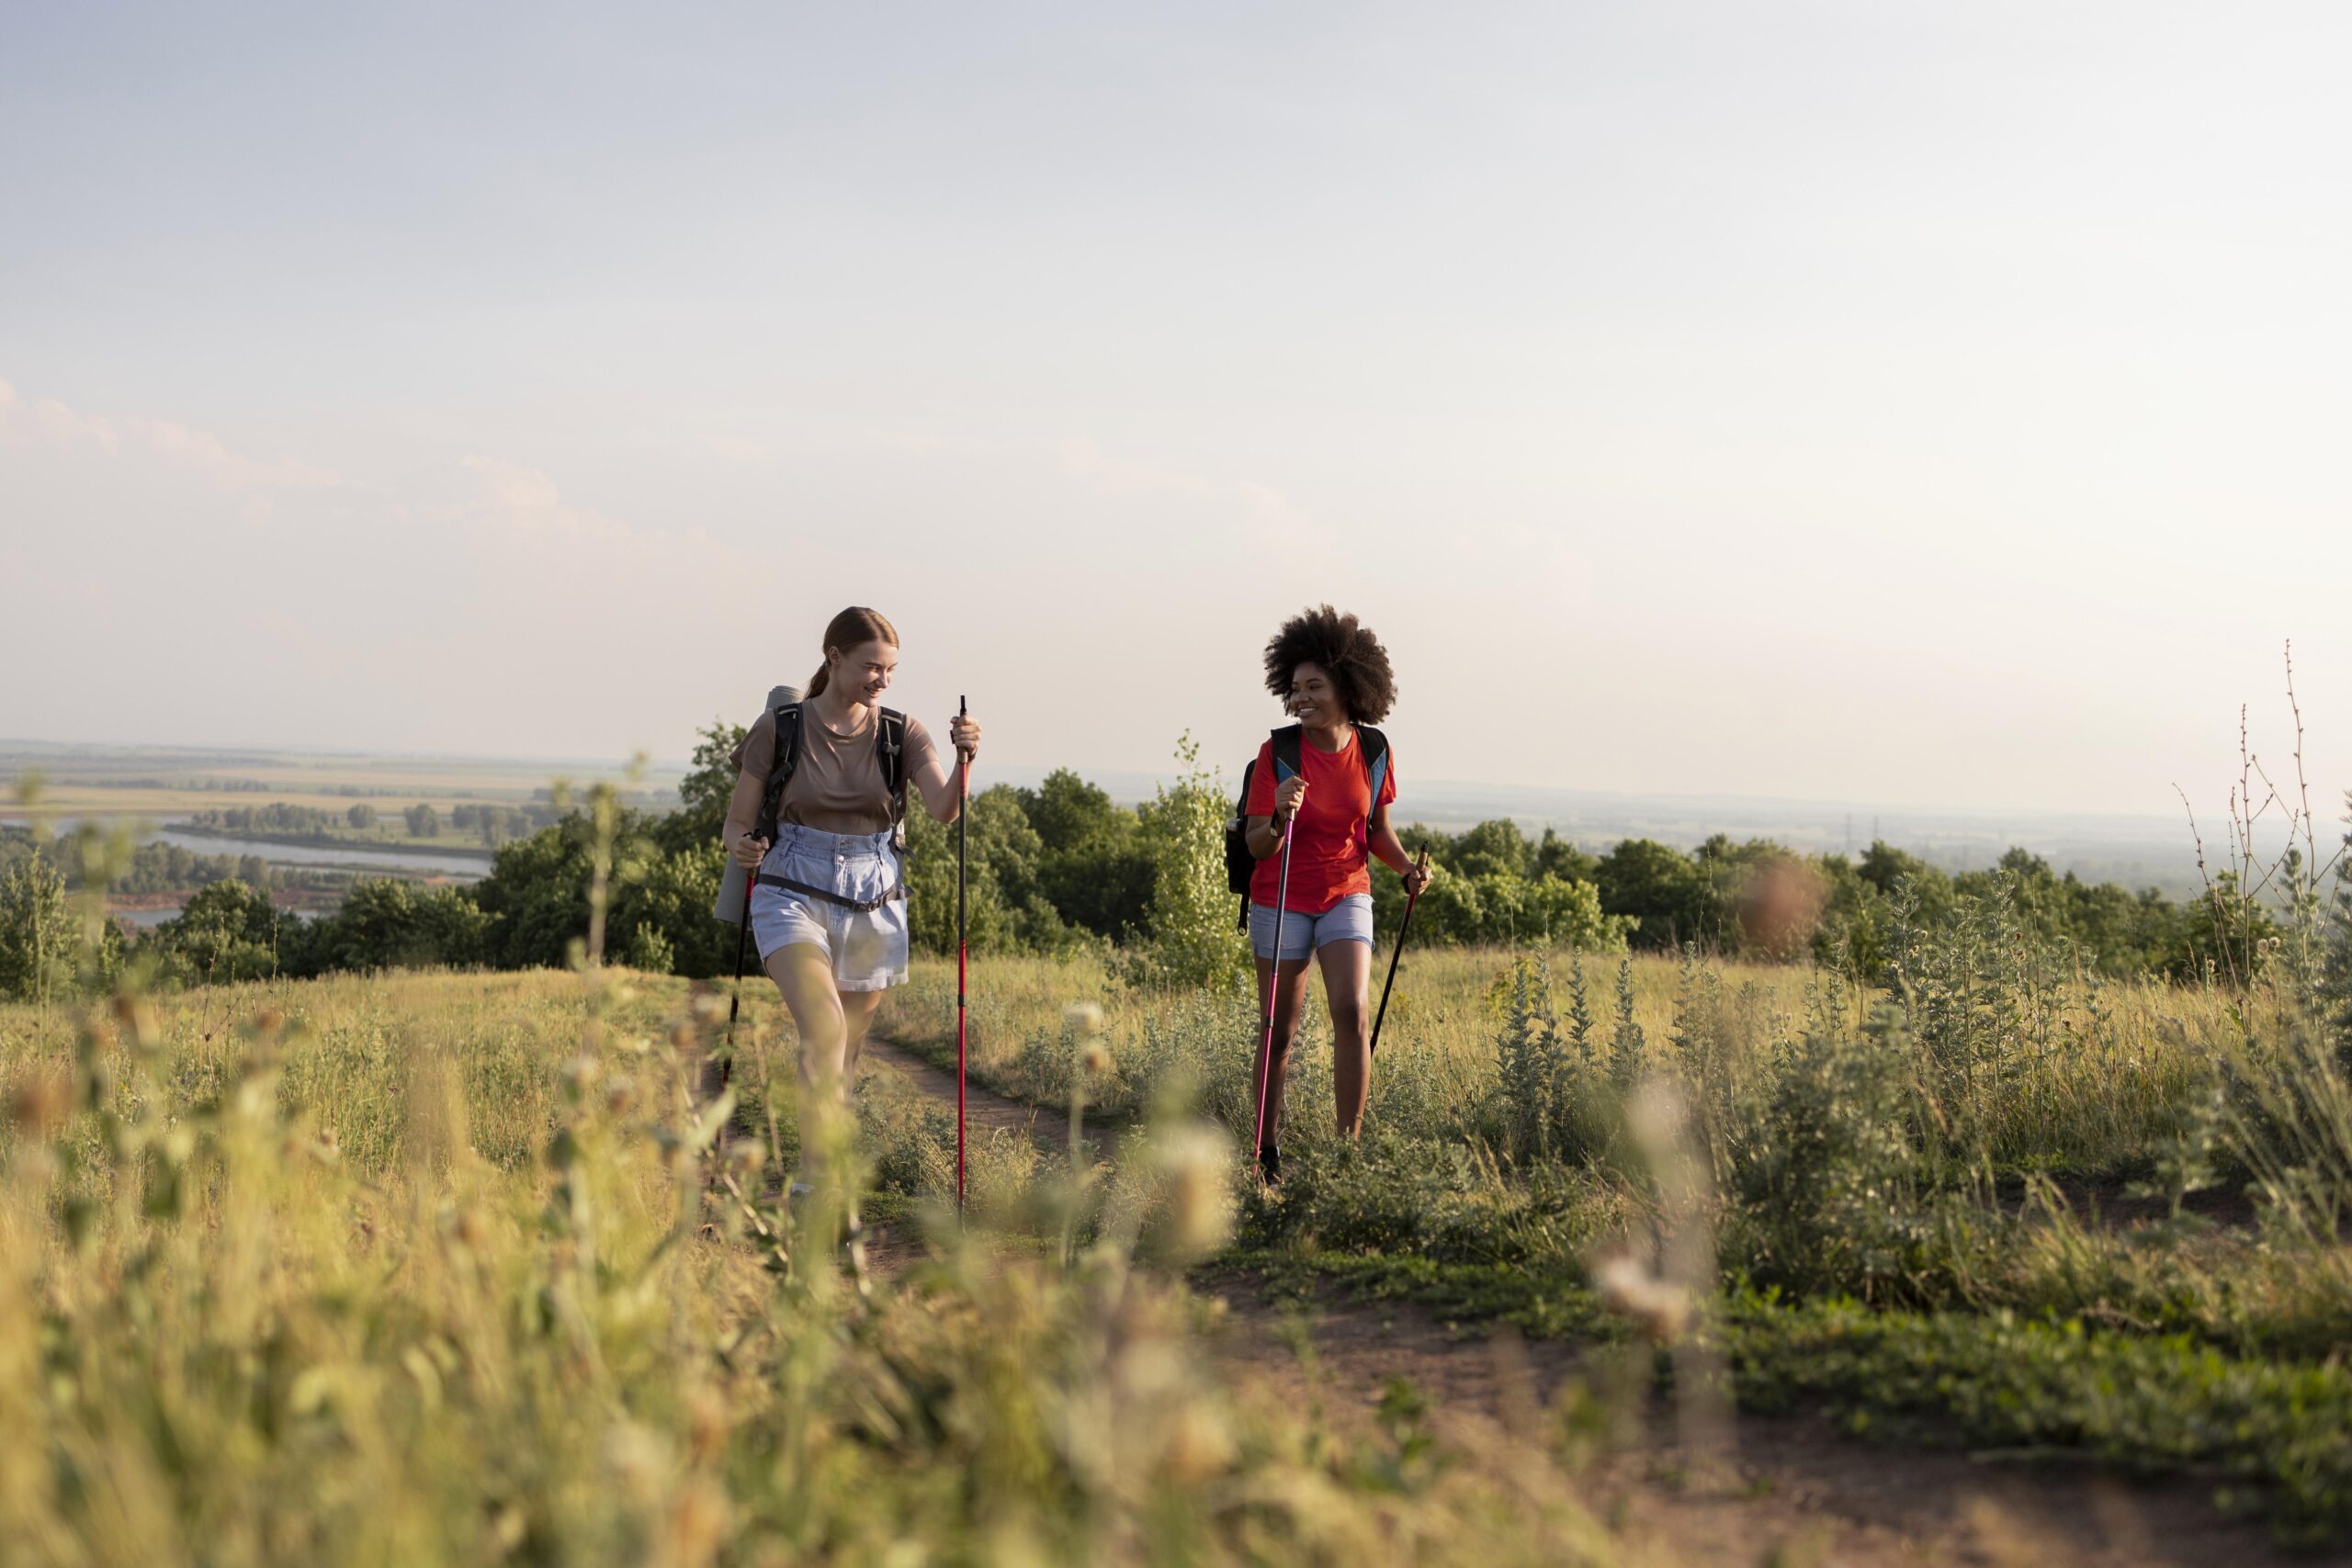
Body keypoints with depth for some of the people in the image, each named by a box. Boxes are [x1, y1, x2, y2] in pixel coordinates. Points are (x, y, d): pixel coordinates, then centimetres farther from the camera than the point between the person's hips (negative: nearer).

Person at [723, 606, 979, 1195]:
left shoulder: (899, 732, 1)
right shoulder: (781, 728, -3)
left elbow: (944, 809, -14)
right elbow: (738, 820, 4)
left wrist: (964, 760, -33)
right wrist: (742, 846, -19)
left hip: (873, 907, 3)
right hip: (793, 898, -3)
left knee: (846, 1053, 12)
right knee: (824, 1027, -26)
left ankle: (811, 1179, 30)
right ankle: (816, 1180, -25)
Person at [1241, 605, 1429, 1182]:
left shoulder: (1371, 751, -3)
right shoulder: (1277, 754, -12)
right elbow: (1256, 846, -13)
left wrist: (1406, 867, -8)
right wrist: (1280, 817, -33)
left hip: (1346, 896, 2)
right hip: (1281, 901, -2)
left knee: (1352, 1012, -16)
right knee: (1281, 1030, 5)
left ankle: (1348, 1145, -11)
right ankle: (1266, 1147, 22)